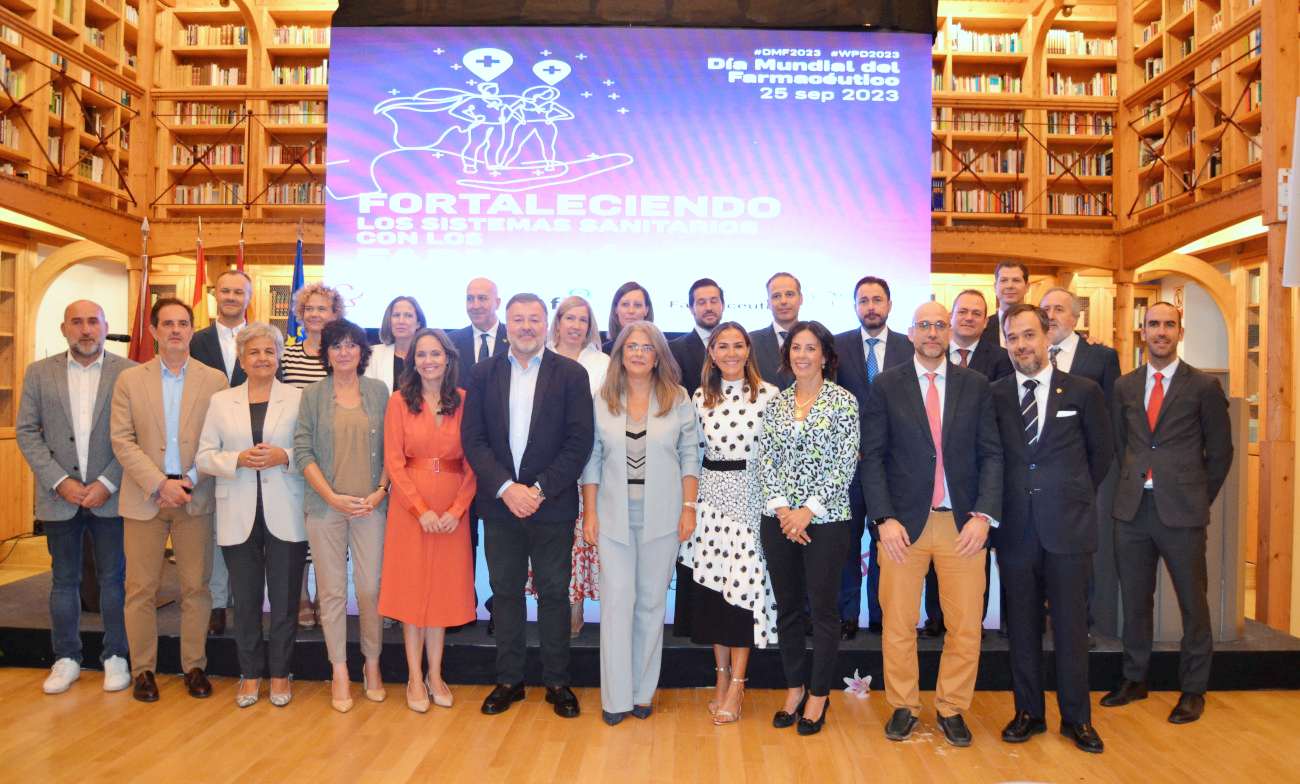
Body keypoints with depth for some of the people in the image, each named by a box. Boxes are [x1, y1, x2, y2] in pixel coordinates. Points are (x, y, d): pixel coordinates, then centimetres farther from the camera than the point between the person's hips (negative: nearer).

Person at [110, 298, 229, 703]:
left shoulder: (214, 380, 3)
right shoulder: (129, 379, 5)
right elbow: (122, 440, -2)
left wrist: (191, 480, -12)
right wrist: (160, 484, -12)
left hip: (195, 498, 0)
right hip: (144, 497, 0)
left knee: (196, 587, 6)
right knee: (141, 589, 6)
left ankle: (194, 666, 18)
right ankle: (143, 670, 18)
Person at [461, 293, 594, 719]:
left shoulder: (571, 373, -2)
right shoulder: (484, 373, 5)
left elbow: (580, 442, -6)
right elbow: (473, 438, -1)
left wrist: (540, 490, -13)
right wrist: (506, 488, -13)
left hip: (552, 504, -2)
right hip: (499, 504, 2)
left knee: (554, 593, 7)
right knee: (505, 592, 11)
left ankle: (557, 682, 20)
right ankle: (508, 680, 24)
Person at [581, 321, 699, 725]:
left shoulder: (677, 399, 2)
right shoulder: (602, 400, 3)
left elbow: (690, 456, 2)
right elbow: (591, 459, 4)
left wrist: (689, 507, -4)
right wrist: (589, 512, -1)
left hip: (661, 516, 0)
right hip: (614, 514, 0)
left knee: (652, 602, 7)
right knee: (617, 600, -1)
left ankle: (643, 691, 21)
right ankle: (616, 696, 10)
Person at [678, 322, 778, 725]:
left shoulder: (769, 395, -3)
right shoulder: (700, 397, 7)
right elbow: (694, 450, 13)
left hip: (752, 498, -3)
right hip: (710, 498, 3)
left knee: (744, 585, -3)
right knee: (712, 585, 6)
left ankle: (735, 684, 9)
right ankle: (722, 675, 21)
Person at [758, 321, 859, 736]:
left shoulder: (843, 400, -4)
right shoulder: (776, 403, 8)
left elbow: (845, 463, -9)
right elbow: (765, 460, 4)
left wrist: (809, 510, -14)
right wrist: (779, 507, -9)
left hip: (825, 520, -3)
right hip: (779, 520, 4)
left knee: (822, 609, 5)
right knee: (787, 607, 12)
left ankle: (819, 694, 20)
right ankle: (794, 687, 27)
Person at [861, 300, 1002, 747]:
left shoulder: (976, 385, 7)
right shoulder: (886, 386, 3)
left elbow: (991, 455, 5)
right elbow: (872, 456, 0)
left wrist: (984, 514, -7)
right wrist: (884, 518, -9)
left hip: (962, 524, 1)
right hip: (904, 523, -1)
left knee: (966, 626, 6)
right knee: (898, 624, 6)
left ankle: (951, 709, 25)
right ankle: (903, 706, 24)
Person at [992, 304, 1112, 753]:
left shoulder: (1083, 392, 1)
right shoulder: (994, 395, 3)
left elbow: (1102, 452, 11)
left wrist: (1074, 495, 12)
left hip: (1068, 526, -1)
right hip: (1016, 526, 1)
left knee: (1071, 625, 7)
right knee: (1022, 626, 10)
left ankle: (1076, 718, 22)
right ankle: (1029, 712, 24)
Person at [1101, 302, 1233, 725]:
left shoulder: (1204, 386, -2)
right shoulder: (1124, 386, 9)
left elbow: (1220, 452, 3)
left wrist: (1198, 498, 4)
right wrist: (1135, 483, 8)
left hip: (1182, 512, -3)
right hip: (1132, 508, 3)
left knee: (1192, 601, 5)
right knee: (1134, 599, 12)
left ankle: (1193, 690, 21)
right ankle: (1134, 679, 27)